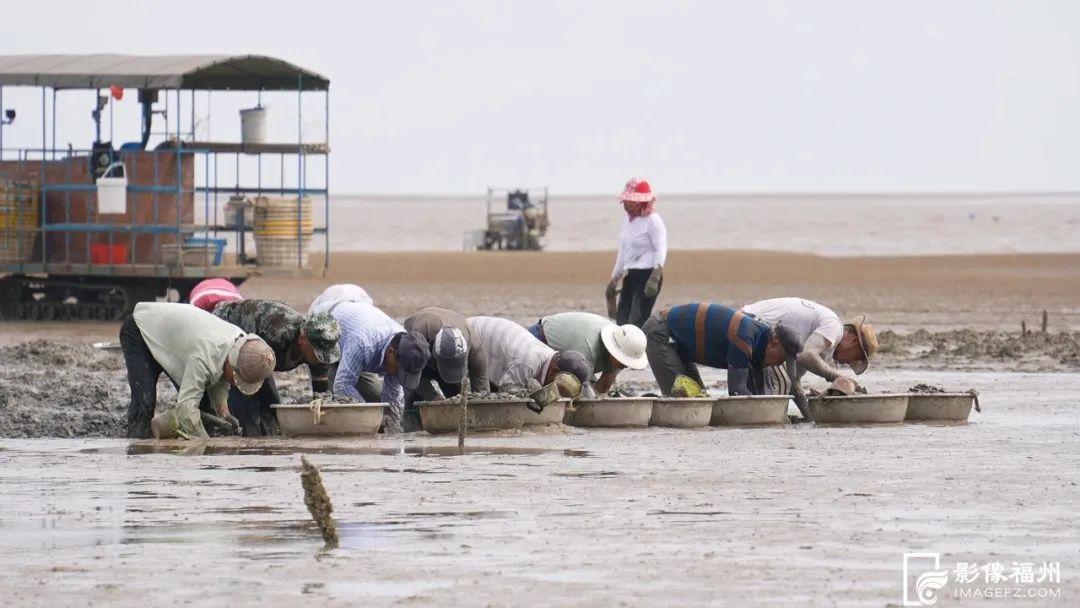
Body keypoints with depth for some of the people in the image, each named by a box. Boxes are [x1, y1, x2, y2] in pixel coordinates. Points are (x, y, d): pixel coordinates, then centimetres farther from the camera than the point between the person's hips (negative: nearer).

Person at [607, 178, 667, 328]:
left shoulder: (652, 221, -11)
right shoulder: (627, 220, 15)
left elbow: (661, 251, -17)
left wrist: (654, 279, -27)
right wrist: (614, 280, 25)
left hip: (648, 275, -9)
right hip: (630, 276, 9)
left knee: (637, 322, -16)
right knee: (622, 322, 5)